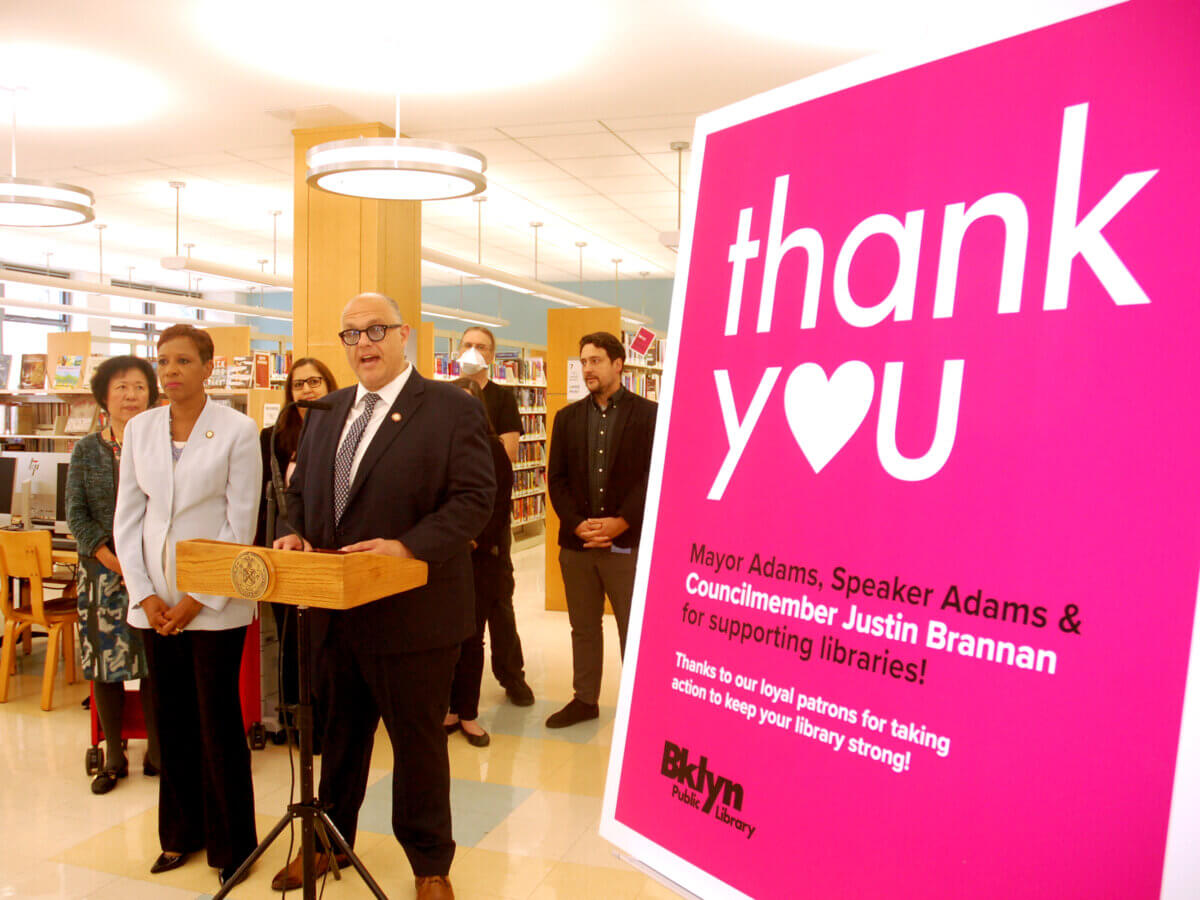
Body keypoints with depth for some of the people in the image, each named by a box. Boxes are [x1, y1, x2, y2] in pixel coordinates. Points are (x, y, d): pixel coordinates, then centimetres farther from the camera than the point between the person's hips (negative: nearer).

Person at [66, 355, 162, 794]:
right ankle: (113, 755, 18)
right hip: (102, 571, 2)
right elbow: (75, 514, 2)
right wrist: (112, 560, -9)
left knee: (155, 660, 1)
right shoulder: (86, 450, 6)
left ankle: (156, 751, 15)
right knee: (104, 659, 5)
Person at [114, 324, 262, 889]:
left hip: (214, 600, -4)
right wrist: (144, 594, -1)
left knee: (218, 721, 2)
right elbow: (128, 516, 8)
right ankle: (181, 833, 28)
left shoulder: (237, 430, -6)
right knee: (171, 719, 11)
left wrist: (199, 599, -10)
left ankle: (230, 843, 18)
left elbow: (240, 523, -7)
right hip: (153, 600, 4)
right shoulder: (139, 429, 7)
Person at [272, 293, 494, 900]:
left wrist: (409, 545, -26)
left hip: (413, 614, -6)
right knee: (340, 732, 22)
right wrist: (296, 533, -2)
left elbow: (475, 497, -15)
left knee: (417, 740, 9)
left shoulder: (452, 409, -9)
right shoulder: (327, 413, 12)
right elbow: (300, 489, 19)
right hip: (335, 612, 6)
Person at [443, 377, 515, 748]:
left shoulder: (492, 450, 2)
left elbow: (501, 505, -1)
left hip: (480, 555, -1)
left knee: (471, 636, 3)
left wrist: (476, 540, -12)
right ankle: (448, 709, 17)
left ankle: (468, 714, 14)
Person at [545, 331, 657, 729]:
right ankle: (585, 699, 28)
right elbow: (557, 478, 6)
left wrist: (620, 522, -15)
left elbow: (656, 476, -7)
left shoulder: (648, 414, -1)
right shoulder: (568, 417, 10)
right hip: (576, 543, 4)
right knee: (583, 628, 14)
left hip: (628, 542, -4)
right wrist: (577, 524, -9)